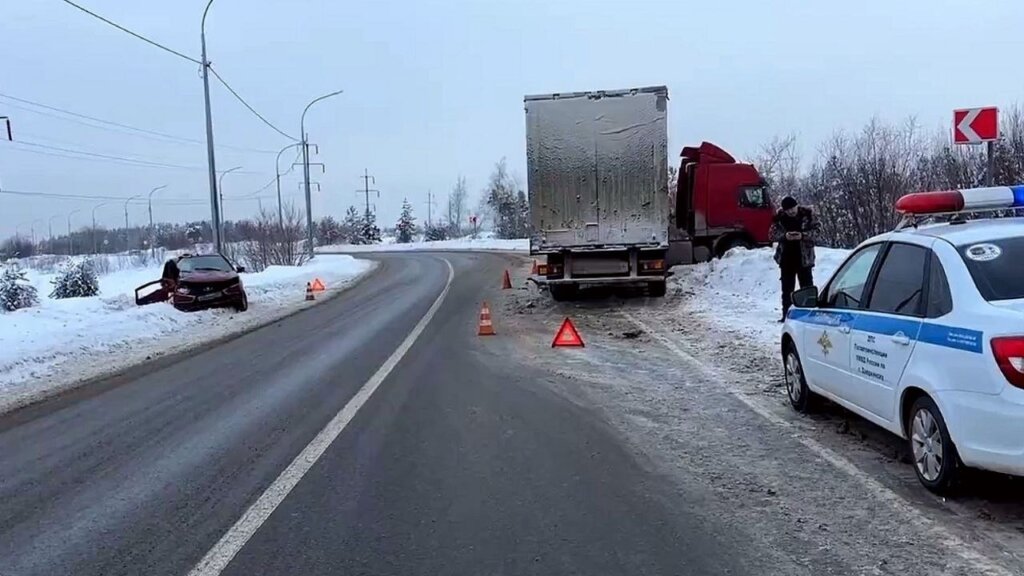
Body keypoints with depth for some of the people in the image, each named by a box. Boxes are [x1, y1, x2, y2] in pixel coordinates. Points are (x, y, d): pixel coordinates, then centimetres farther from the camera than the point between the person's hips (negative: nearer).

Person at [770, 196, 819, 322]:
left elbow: (816, 229, -4)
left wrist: (803, 235, -21)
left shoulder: (807, 214, -7)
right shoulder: (779, 217, -3)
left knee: (807, 285, 3)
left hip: (804, 257, -2)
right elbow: (772, 234, -1)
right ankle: (786, 314, 15)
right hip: (786, 258, 2)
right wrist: (784, 236, -19)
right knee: (787, 287, 8)